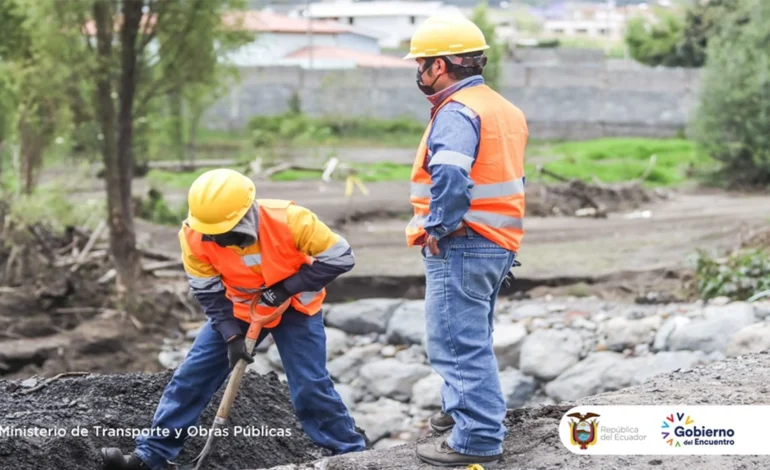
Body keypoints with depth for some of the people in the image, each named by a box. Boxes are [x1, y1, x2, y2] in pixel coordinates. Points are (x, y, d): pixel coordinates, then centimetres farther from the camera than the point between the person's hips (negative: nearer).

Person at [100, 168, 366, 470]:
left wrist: (287, 287, -30)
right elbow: (209, 294, -13)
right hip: (238, 309, 3)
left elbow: (340, 257, -25)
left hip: (295, 308, -3)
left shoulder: (288, 220, -35)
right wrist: (232, 336, -24)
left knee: (310, 385, -13)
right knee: (190, 377, -2)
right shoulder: (195, 237, -26)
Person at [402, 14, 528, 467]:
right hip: (498, 244, 10)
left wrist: (439, 228, -22)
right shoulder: (505, 109, 14)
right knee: (473, 337, 25)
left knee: (460, 342, -6)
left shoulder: (457, 112, -18)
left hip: (461, 246, -10)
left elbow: (451, 175, -35)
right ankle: (463, 408, 40)